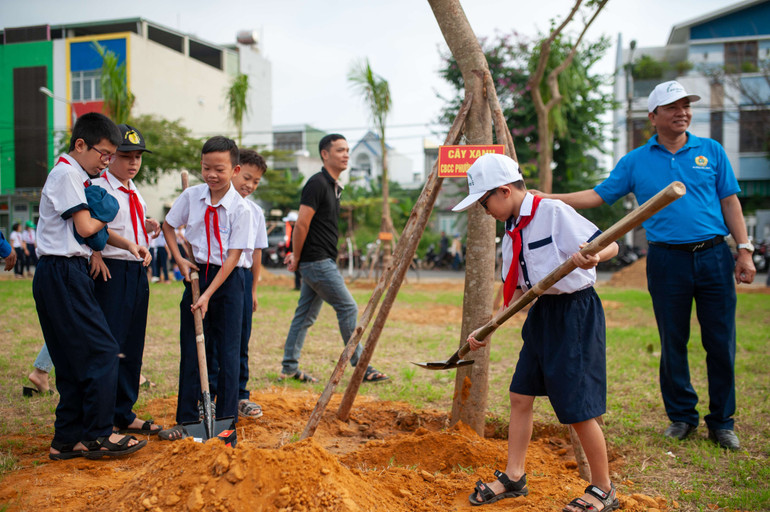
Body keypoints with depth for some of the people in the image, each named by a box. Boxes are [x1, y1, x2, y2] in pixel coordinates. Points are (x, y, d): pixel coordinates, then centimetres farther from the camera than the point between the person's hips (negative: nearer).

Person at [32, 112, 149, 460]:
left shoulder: (79, 178, 21)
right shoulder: (66, 174, -10)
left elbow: (97, 232, 21)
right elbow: (85, 227, -16)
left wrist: (128, 245, 7)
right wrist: (103, 218, 5)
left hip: (69, 274, 10)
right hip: (62, 273, -10)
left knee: (75, 360, 11)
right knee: (102, 351, -8)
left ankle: (67, 440, 17)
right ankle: (97, 435, -1)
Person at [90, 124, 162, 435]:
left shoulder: (135, 192, 18)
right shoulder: (98, 187, -7)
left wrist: (149, 229, 7)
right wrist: (95, 255, -28)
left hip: (138, 272, 9)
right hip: (111, 271, -9)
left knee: (132, 345, 12)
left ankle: (124, 414, 23)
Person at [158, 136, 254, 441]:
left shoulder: (240, 209, -13)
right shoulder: (191, 196, -1)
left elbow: (233, 256, -15)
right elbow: (168, 226, 14)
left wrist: (208, 294, -19)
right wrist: (179, 260, -1)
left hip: (227, 280, -3)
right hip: (196, 275, 4)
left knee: (228, 352, 2)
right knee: (190, 350, 8)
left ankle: (226, 421, 14)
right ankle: (186, 419, 19)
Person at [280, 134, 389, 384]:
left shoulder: (334, 186, 17)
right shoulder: (317, 183, -13)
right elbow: (302, 224, -17)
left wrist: (297, 255, 15)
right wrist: (297, 257, -9)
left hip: (322, 262, 9)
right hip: (317, 261, -9)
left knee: (305, 315, 12)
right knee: (348, 309, -6)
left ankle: (289, 368, 19)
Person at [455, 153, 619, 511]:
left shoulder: (554, 213, -16)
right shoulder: (511, 231, 9)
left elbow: (609, 245, -18)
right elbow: (518, 290, 14)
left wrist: (592, 257, -40)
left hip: (576, 312, -8)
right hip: (541, 312, 9)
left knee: (577, 409, -3)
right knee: (520, 395, 11)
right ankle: (514, 477, 26)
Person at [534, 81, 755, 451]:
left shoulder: (711, 151, 9)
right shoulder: (636, 161, 8)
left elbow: (730, 201, 9)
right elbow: (598, 195, 7)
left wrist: (744, 249, 2)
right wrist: (548, 198, -1)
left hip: (714, 256, 0)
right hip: (667, 260, 0)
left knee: (721, 344, 3)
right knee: (673, 344, 6)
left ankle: (722, 422, 18)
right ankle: (681, 417, 23)